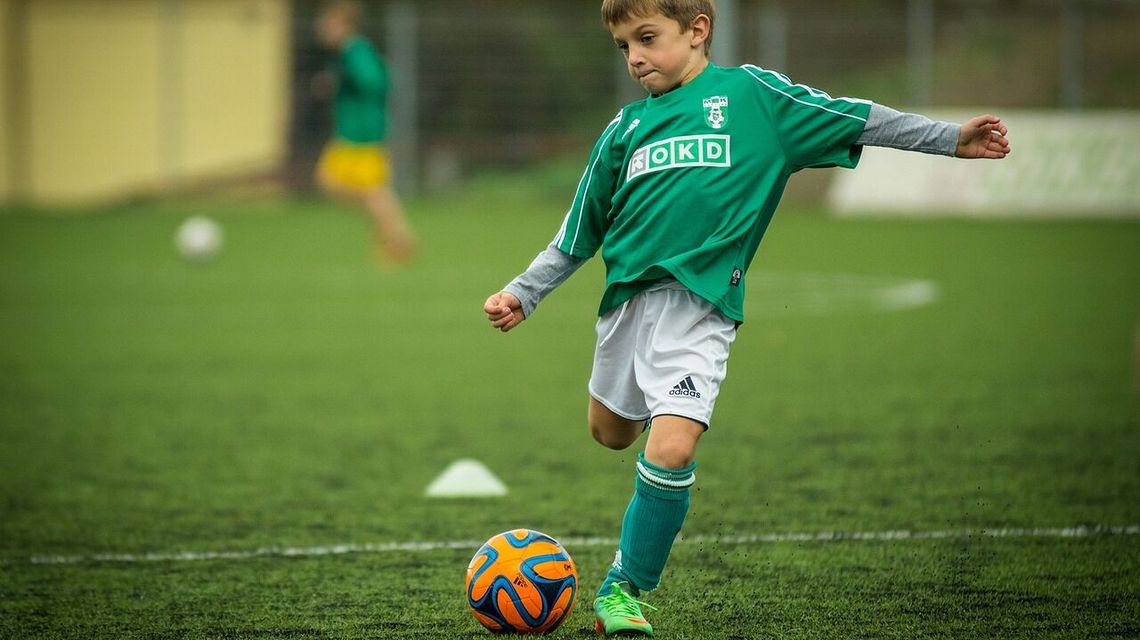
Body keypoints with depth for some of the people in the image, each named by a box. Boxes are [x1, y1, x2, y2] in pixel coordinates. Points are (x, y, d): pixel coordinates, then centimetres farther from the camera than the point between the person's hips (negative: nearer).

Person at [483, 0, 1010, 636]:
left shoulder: (750, 93, 3)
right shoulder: (626, 128, 13)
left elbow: (854, 120, 6)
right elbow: (578, 234, 20)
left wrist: (950, 138, 4)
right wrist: (523, 294, 13)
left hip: (700, 303, -5)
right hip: (628, 293, 5)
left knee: (671, 448, -18)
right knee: (611, 432, 17)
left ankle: (626, 588, -2)